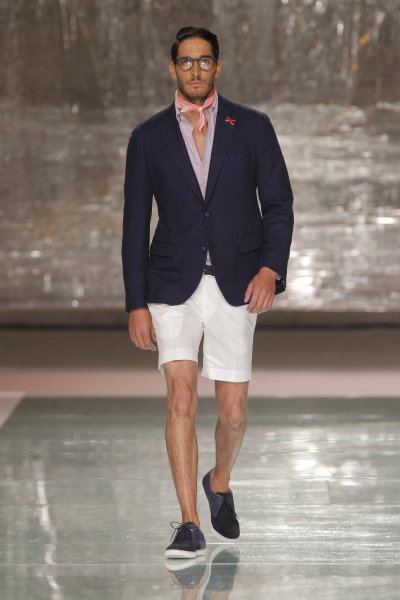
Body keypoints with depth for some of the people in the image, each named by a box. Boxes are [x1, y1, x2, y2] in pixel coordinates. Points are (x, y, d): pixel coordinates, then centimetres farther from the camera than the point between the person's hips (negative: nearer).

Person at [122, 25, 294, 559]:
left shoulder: (252, 127, 4)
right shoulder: (149, 137, 5)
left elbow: (279, 204, 2)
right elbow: (135, 224, 5)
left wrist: (271, 267, -15)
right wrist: (136, 304, 1)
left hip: (236, 284, 0)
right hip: (174, 284, 0)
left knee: (233, 411, 4)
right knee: (181, 398, -13)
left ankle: (220, 483, 35)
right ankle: (189, 526, -9)